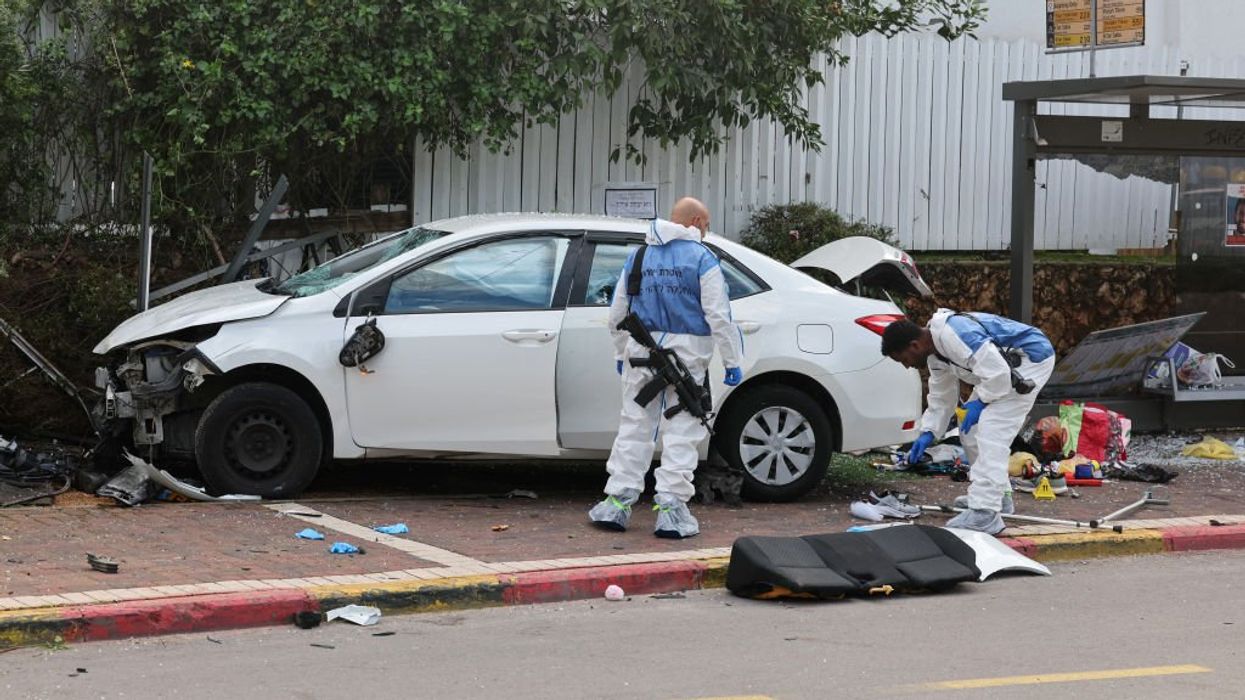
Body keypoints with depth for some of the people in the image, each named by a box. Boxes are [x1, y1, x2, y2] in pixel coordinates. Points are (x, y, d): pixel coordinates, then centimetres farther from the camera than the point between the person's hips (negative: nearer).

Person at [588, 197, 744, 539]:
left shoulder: (638, 257, 12)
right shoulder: (702, 258, -4)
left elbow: (617, 314, 19)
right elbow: (719, 316, -8)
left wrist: (621, 354, 29)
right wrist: (732, 362, -4)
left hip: (641, 354, 4)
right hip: (687, 356, -4)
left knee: (634, 427, 11)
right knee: (681, 432, 0)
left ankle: (617, 502, 11)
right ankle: (671, 508, -3)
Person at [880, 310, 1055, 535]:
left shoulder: (954, 335, -28)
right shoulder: (936, 352, 6)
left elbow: (997, 372, -29)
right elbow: (942, 397, 19)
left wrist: (981, 402, -16)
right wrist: (928, 433, 12)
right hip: (1006, 366, 11)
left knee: (991, 432, -19)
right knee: (972, 432, 16)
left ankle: (985, 512, -23)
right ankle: (997, 495, 30)